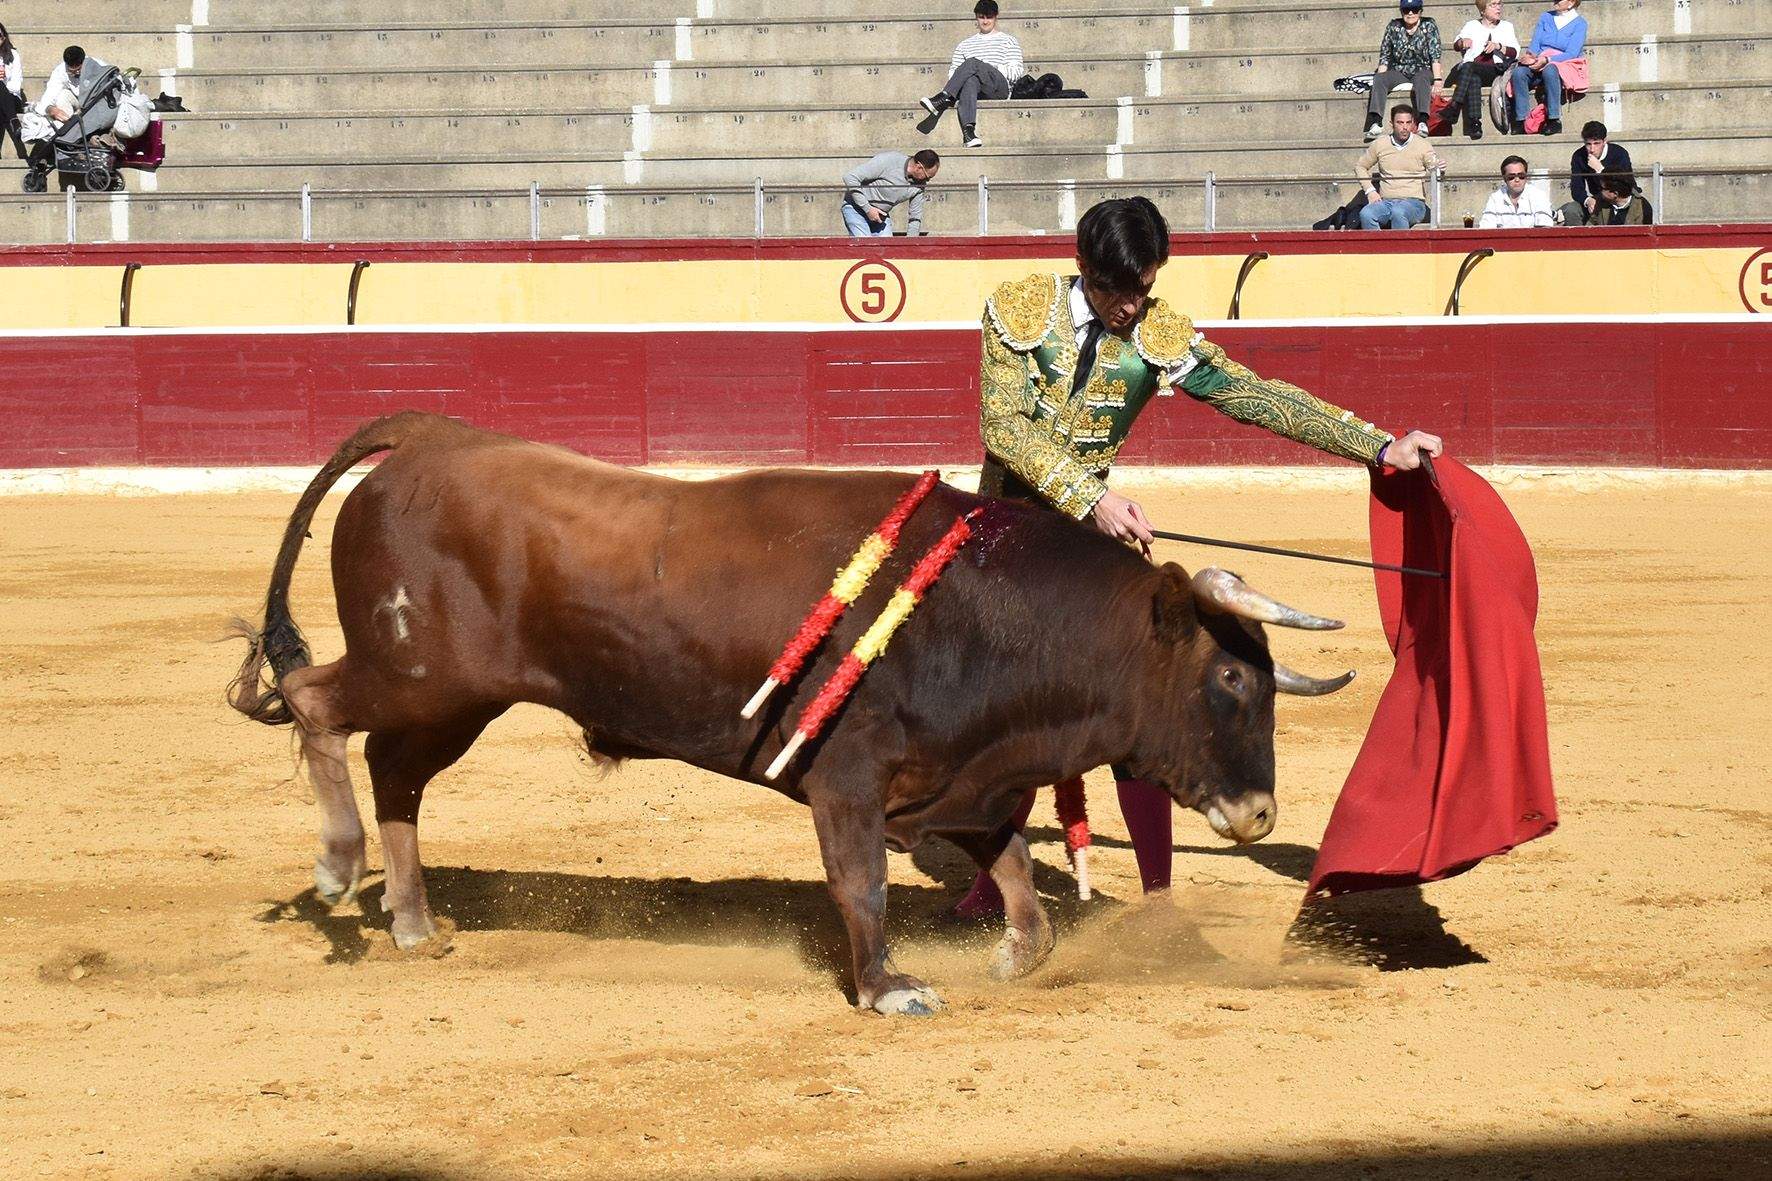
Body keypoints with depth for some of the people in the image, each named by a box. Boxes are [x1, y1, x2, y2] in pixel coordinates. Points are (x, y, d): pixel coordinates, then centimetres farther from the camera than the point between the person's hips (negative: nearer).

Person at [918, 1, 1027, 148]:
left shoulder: (1008, 41, 21)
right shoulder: (965, 45, 30)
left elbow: (1017, 72, 9)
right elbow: (953, 72, 20)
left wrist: (993, 68, -5)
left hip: (999, 87, -2)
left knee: (972, 63, -32)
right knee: (970, 81, -39)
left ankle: (943, 98, -41)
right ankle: (969, 131, -59)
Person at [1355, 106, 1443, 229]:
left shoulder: (1423, 145, 5)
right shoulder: (1380, 145, 11)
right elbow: (1359, 166, 23)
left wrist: (1437, 169, -25)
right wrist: (1370, 190, 8)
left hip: (1413, 202, -2)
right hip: (1385, 202, 2)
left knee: (1398, 213, -38)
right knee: (1365, 214, -31)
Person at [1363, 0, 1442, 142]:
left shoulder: (1429, 26, 0)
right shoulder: (1393, 27, 6)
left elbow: (1435, 55, -8)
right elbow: (1384, 56, 7)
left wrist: (1437, 80, -19)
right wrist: (1381, 78, -6)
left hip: (1423, 71, -3)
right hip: (1399, 73, 3)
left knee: (1421, 78, -38)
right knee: (1378, 79, -26)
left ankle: (1423, 122, -50)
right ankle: (1376, 122, -40)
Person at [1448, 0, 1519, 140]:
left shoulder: (1506, 26, 23)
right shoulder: (1471, 25, 24)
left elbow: (1515, 52, 10)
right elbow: (1456, 46, 11)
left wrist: (1498, 46, -9)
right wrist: (1462, 42, -13)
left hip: (1493, 70, -1)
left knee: (1468, 67, -33)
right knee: (1473, 80, -37)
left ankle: (1455, 107, -45)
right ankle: (1475, 124, -48)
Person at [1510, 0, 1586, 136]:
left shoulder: (1579, 23, 3)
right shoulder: (1546, 18, 19)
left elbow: (1571, 54, -8)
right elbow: (1535, 43, 11)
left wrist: (1547, 60, -21)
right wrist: (1530, 54, -13)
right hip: (1539, 64, 4)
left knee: (1549, 71, -40)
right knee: (1518, 72, -28)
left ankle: (1554, 120, -39)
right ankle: (1520, 120, -34)